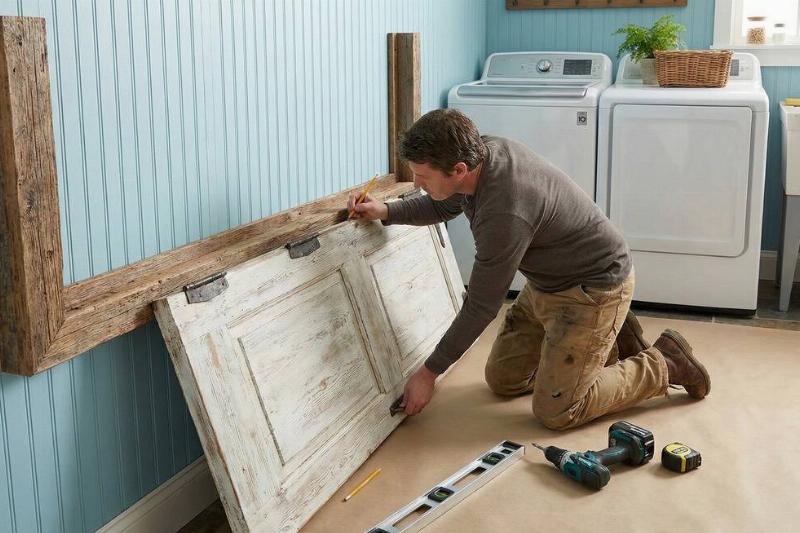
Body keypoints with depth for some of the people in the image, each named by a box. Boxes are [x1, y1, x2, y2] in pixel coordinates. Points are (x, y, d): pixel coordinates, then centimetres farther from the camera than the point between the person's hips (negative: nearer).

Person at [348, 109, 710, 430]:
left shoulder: (504, 215, -37)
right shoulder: (487, 150, -11)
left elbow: (481, 307, -25)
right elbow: (445, 207, 13)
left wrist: (429, 373, -15)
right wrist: (386, 212, -3)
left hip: (593, 288, -9)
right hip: (546, 283, 9)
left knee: (554, 412, -7)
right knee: (502, 379, 14)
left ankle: (664, 363, 10)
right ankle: (608, 343, 25)